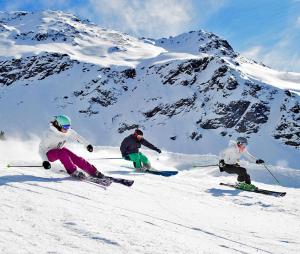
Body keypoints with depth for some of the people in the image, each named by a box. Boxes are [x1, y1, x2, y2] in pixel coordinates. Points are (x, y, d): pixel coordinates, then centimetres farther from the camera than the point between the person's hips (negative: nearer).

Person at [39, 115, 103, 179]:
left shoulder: (69, 131, -16)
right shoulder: (49, 134, -32)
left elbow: (77, 136, 1)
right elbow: (42, 148, -28)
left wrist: (87, 144, 5)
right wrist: (45, 161, -40)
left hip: (59, 149, 5)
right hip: (49, 153, -5)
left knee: (75, 158, -13)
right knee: (61, 153, -35)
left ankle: (93, 171, -4)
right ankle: (73, 171, -28)